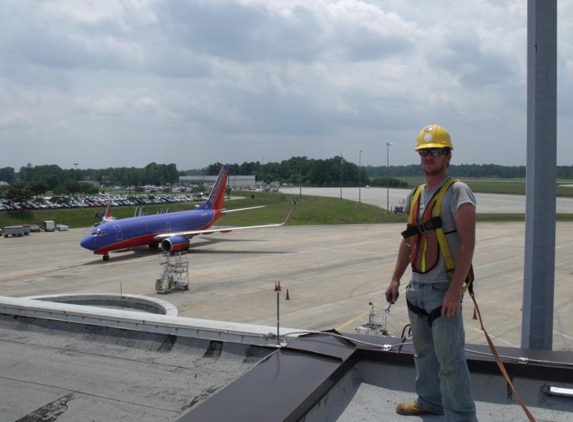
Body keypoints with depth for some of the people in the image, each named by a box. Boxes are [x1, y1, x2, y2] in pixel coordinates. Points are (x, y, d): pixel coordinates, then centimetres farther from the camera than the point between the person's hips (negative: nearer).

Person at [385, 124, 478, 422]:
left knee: (449, 358, -2)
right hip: (417, 287, 7)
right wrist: (396, 279, 13)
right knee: (423, 352, 18)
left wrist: (455, 290, -24)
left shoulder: (457, 192, -10)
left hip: (443, 289, -7)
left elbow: (467, 243, -18)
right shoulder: (415, 196, 12)